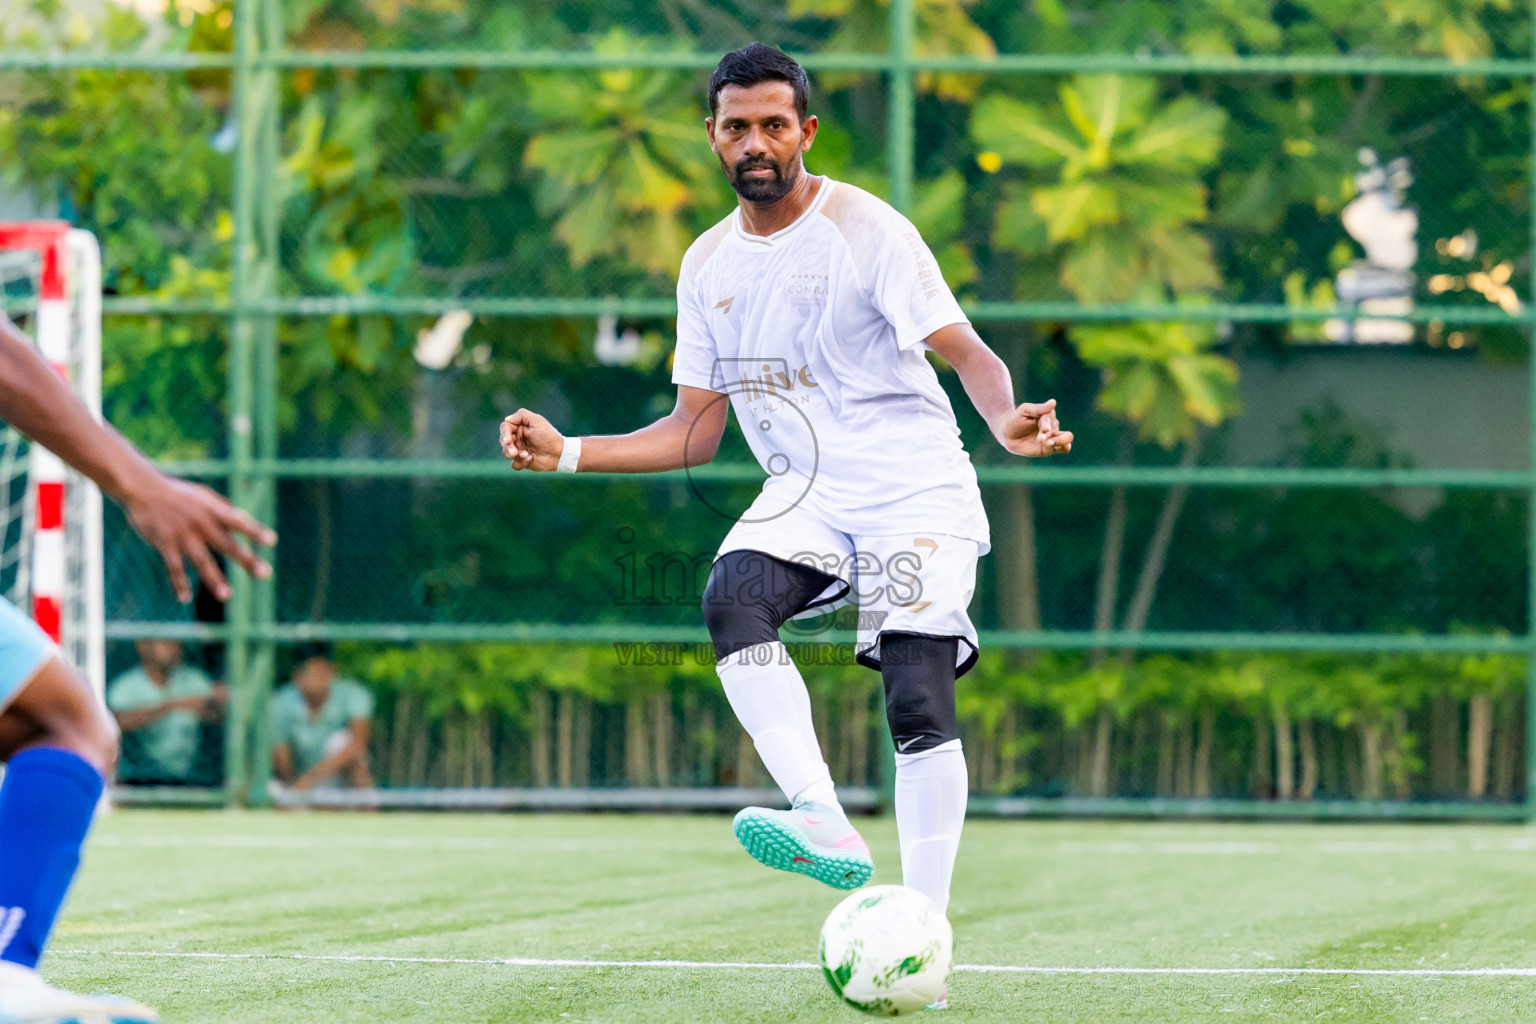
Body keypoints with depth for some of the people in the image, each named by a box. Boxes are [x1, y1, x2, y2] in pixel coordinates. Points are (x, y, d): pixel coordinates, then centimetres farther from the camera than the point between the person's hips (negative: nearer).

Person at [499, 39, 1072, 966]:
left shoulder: (867, 229, -7)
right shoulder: (710, 265, 11)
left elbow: (965, 352, -15)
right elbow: (696, 433, 15)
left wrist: (1006, 419, -36)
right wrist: (567, 453, 5)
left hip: (916, 495, -4)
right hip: (803, 498, 4)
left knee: (919, 705, -18)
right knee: (733, 595, -29)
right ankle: (827, 828, -38)